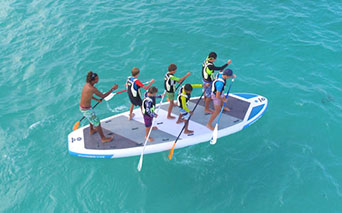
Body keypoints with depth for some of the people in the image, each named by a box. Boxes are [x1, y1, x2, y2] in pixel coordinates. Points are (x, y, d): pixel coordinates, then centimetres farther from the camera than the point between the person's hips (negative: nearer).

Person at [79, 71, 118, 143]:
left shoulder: (87, 84, -3)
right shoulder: (92, 88, -31)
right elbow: (103, 96, -21)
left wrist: (97, 99, 15)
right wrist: (113, 89, -16)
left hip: (82, 106, 9)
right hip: (86, 109, -9)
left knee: (92, 117, 35)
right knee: (97, 123, 7)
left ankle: (91, 131, 59)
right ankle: (103, 138, 24)